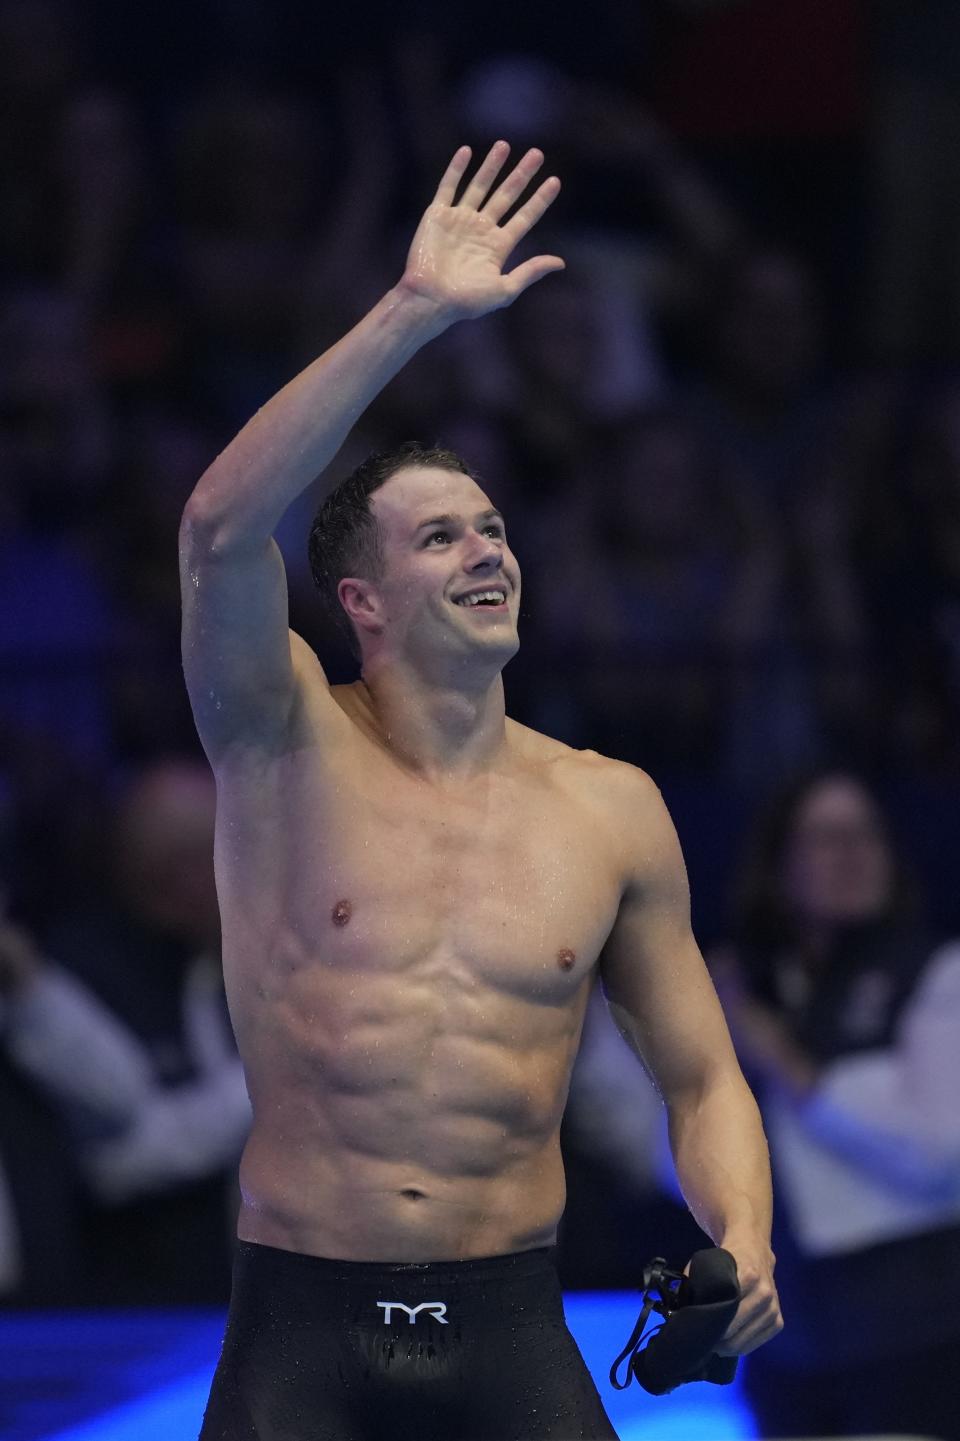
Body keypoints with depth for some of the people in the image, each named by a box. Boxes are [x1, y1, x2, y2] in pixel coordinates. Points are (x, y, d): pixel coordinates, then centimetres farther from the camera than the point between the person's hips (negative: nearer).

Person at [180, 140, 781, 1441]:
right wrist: (413, 314, -22)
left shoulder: (610, 811, 9)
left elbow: (701, 1079, 15)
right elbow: (222, 530, -18)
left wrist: (741, 1238, -7)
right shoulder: (291, 750, 1)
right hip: (301, 1332, -2)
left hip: (510, 1333, 2)